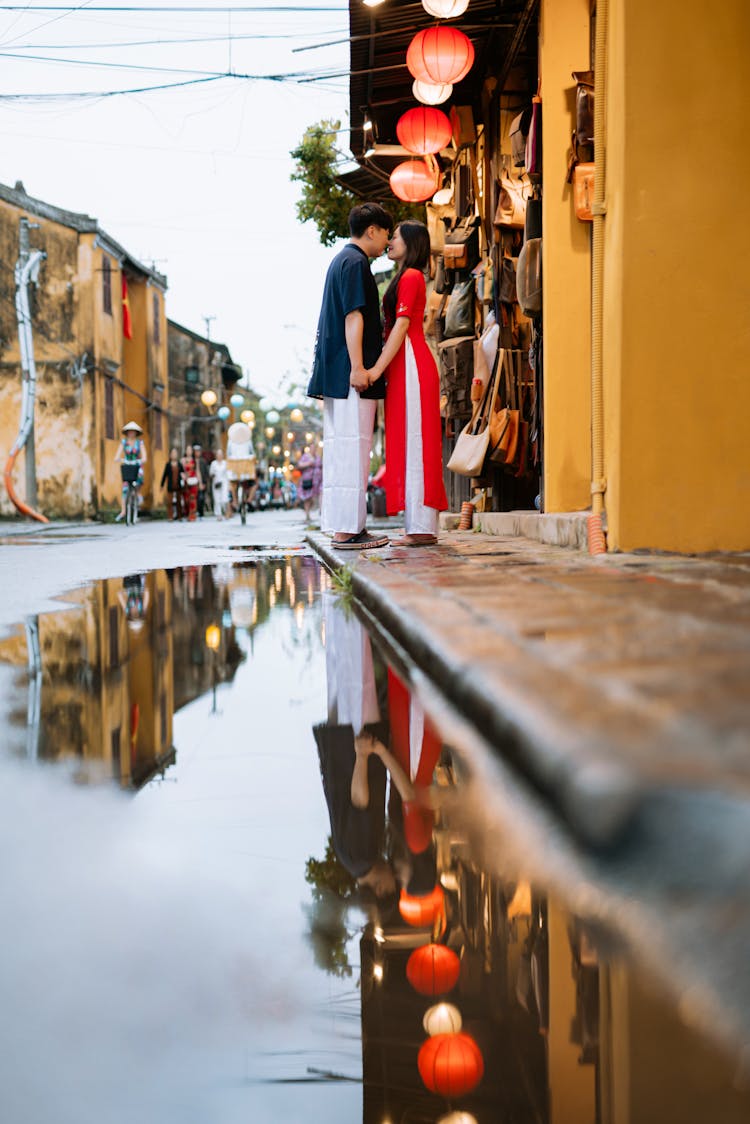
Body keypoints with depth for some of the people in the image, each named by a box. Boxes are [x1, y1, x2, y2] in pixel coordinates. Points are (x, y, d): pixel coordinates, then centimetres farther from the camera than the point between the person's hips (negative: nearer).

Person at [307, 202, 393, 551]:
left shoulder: (341, 260, 22)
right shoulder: (355, 262, -9)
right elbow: (353, 316, -17)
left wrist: (386, 331, 33)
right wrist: (358, 367, -21)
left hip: (336, 374, 10)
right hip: (350, 371, -10)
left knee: (340, 447, 10)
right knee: (352, 447, -10)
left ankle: (341, 526, 13)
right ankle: (348, 529, -10)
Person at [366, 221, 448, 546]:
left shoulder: (410, 277, -7)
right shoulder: (406, 278, 23)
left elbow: (401, 326, -17)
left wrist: (378, 368, -22)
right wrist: (382, 369, 14)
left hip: (411, 364, -10)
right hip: (404, 368, 10)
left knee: (414, 441, -12)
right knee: (408, 443, 7)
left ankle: (422, 527, -13)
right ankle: (418, 528, 8)